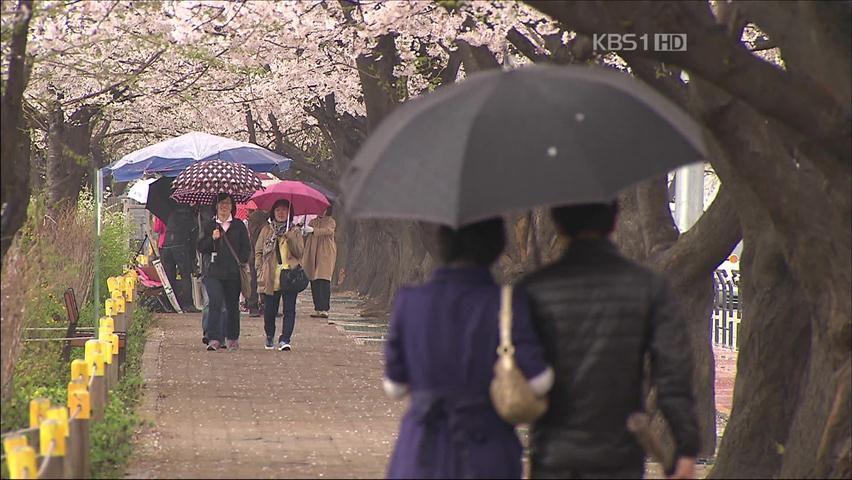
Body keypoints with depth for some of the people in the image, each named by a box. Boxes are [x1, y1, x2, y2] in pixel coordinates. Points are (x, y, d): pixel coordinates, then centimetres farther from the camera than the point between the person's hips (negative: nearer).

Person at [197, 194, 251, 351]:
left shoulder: (239, 226, 9)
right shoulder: (209, 225, 9)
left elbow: (246, 248, 11)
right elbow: (201, 248, 6)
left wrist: (240, 261, -4)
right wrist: (212, 238, -10)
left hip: (233, 273, 1)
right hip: (214, 272, -1)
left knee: (232, 306, 7)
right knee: (215, 303, -15)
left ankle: (232, 338, 21)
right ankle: (214, 339, -18)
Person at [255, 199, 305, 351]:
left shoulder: (295, 231, 10)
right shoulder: (266, 230, 13)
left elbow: (299, 252, 0)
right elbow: (258, 252, 13)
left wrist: (290, 238, -13)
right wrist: (260, 272, 3)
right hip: (270, 278, 1)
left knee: (289, 309, -10)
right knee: (269, 310, 5)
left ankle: (285, 339, -11)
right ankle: (269, 336, 26)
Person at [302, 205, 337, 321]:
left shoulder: (330, 221, 2)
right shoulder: (312, 222, 19)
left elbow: (328, 231, -19)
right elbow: (307, 240, 16)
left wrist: (313, 230, -31)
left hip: (326, 254, -5)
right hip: (312, 254, 5)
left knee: (324, 281, -13)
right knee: (314, 281, 1)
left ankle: (324, 309, -17)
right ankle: (317, 309, 5)